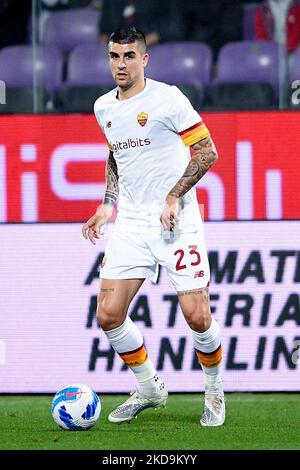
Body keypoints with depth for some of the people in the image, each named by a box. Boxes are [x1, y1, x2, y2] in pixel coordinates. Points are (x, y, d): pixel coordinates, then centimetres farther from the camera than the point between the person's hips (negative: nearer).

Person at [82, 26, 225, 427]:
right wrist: (109, 203, 15)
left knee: (196, 316, -9)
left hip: (177, 223, -5)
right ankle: (149, 390, 17)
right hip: (131, 224, 6)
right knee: (108, 315, -4)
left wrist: (174, 197, -15)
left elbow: (207, 152, -7)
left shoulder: (167, 98, -9)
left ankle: (215, 393, 16)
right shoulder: (104, 108, 10)